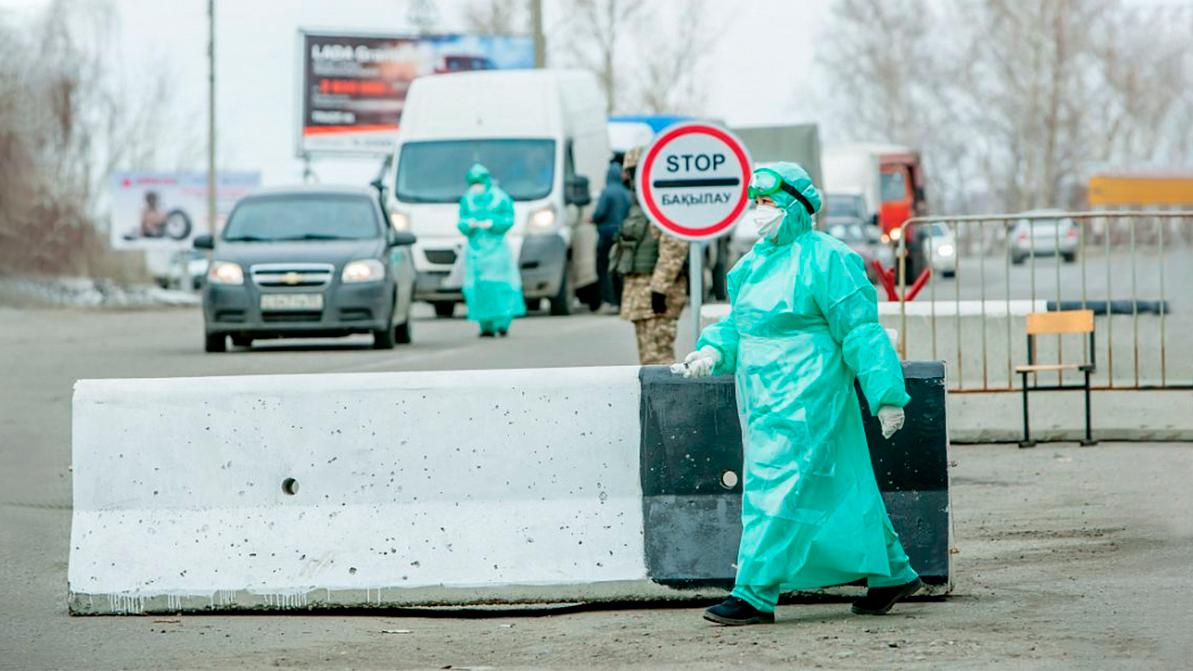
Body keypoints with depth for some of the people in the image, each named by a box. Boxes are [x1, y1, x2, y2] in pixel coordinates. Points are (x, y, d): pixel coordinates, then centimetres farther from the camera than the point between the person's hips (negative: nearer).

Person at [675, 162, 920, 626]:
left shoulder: (825, 260, -12)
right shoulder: (756, 261, 14)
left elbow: (861, 332, -13)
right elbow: (738, 323, 21)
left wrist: (886, 396, -15)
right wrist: (714, 350, 0)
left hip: (805, 398, -9)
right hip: (765, 396, 9)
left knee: (779, 490, -12)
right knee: (839, 490, 15)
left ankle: (756, 595, -11)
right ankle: (892, 573, 26)